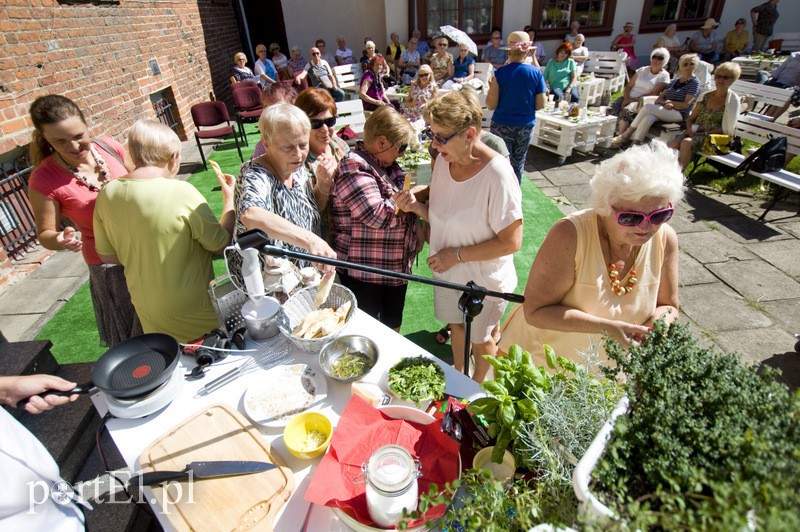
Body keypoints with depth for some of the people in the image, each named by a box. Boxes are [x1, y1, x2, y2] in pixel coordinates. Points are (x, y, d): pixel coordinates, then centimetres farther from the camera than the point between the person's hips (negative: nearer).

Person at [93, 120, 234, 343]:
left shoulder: (107, 194, -6)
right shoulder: (181, 192, -23)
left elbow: (108, 256, 5)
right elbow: (222, 245, -14)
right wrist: (229, 198, -3)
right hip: (194, 315, -5)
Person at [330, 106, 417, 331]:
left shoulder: (385, 163, 10)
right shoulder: (354, 169, -20)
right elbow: (377, 215, -29)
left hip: (396, 266, 9)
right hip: (364, 275, -9)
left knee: (393, 325, 24)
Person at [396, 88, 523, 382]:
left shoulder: (497, 175, -28)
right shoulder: (444, 159, -8)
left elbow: (511, 242, -25)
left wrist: (458, 254, -24)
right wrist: (417, 207, -17)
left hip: (484, 279, -5)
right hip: (447, 271, 6)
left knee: (479, 339, 20)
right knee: (456, 326, 27)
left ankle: (477, 386, 51)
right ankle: (457, 376, 56)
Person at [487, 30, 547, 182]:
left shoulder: (500, 73, -12)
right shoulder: (536, 73, -5)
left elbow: (491, 105, -10)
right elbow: (540, 105, -2)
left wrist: (491, 88, 7)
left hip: (502, 125, -3)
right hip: (526, 126, 3)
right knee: (518, 163, 17)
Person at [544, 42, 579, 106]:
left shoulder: (571, 61, 16)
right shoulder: (551, 62, 15)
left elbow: (574, 77, 8)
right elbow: (544, 77, 9)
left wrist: (569, 88, -11)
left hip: (570, 86, 1)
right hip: (556, 87, -1)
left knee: (575, 96, -34)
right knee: (558, 95, -38)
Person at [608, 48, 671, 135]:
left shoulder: (664, 75, 4)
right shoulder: (642, 70, 17)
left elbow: (654, 94, -7)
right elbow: (628, 86, 11)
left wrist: (635, 99, -16)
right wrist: (627, 98, -11)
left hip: (642, 101, -4)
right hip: (629, 98, 4)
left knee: (626, 112, -37)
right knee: (611, 109, -27)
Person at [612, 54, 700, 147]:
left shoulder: (694, 82, 2)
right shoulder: (674, 81, 21)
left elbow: (685, 104, -8)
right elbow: (660, 97, 13)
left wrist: (667, 102, -6)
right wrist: (665, 104, -10)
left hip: (679, 114, -5)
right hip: (665, 111, 5)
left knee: (648, 107, -28)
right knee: (648, 118, -33)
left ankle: (627, 134, -22)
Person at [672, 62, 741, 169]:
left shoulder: (732, 100, 1)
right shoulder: (705, 96, 14)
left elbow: (727, 128, -4)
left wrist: (706, 133, -14)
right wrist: (690, 129, -5)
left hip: (713, 136, -4)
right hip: (695, 133, 4)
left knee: (687, 142, -36)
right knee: (675, 143, -30)